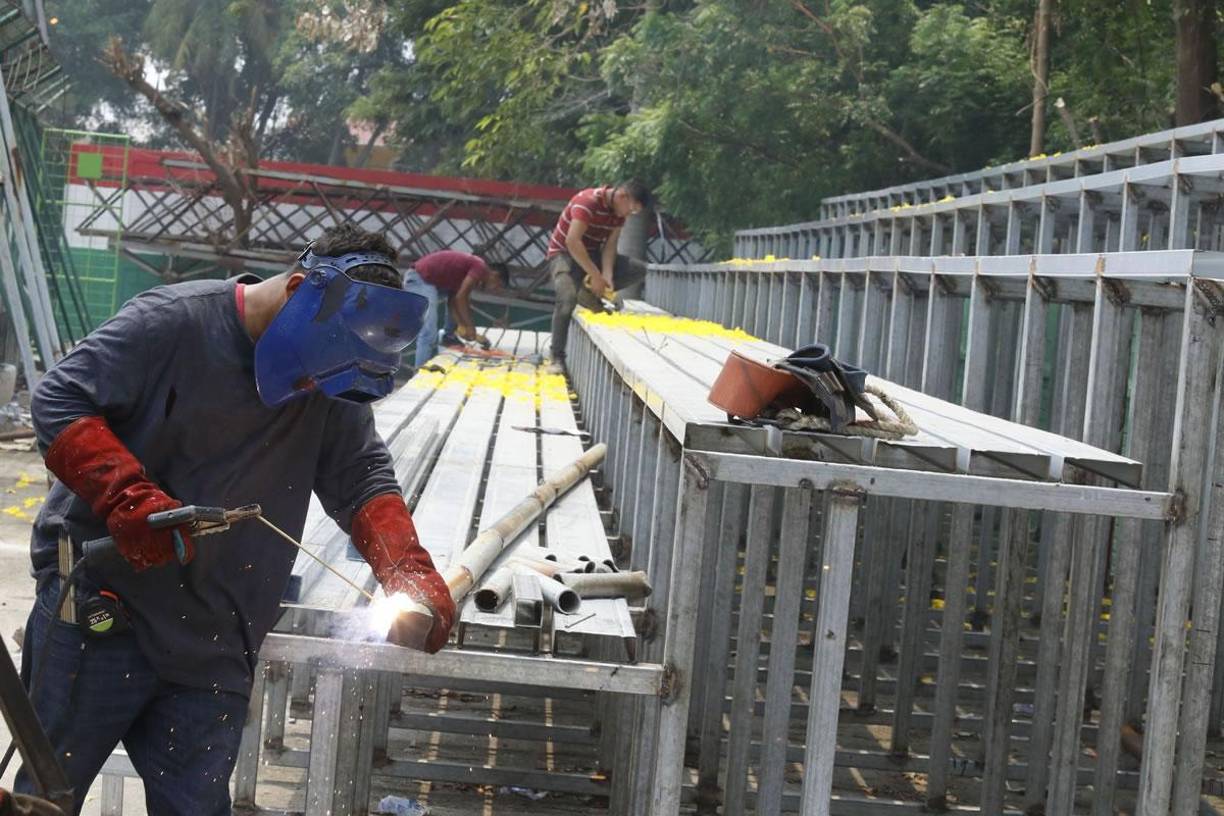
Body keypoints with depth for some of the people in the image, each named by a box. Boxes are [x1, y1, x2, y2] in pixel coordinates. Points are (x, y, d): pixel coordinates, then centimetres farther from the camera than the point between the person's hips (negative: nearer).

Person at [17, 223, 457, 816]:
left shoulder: (333, 388, 6)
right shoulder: (173, 322, -11)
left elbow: (362, 478, 6)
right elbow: (58, 399, -12)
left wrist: (408, 570, -13)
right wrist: (126, 496, -26)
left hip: (215, 652, 5)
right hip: (100, 606, -4)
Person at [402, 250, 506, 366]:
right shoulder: (480, 267, -6)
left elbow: (452, 300, 17)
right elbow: (461, 298, -13)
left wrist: (461, 326, 8)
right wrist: (470, 327, -5)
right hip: (421, 281, -10)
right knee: (428, 334, -17)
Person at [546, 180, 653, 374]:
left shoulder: (619, 211, -2)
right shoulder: (588, 201, -27)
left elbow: (610, 245, -6)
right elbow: (572, 241, -34)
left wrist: (606, 276, -23)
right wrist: (595, 275, -34)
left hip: (592, 254, 7)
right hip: (564, 253, -7)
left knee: (639, 270, -9)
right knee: (567, 298, -34)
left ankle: (590, 292, -8)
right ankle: (557, 358, -25)